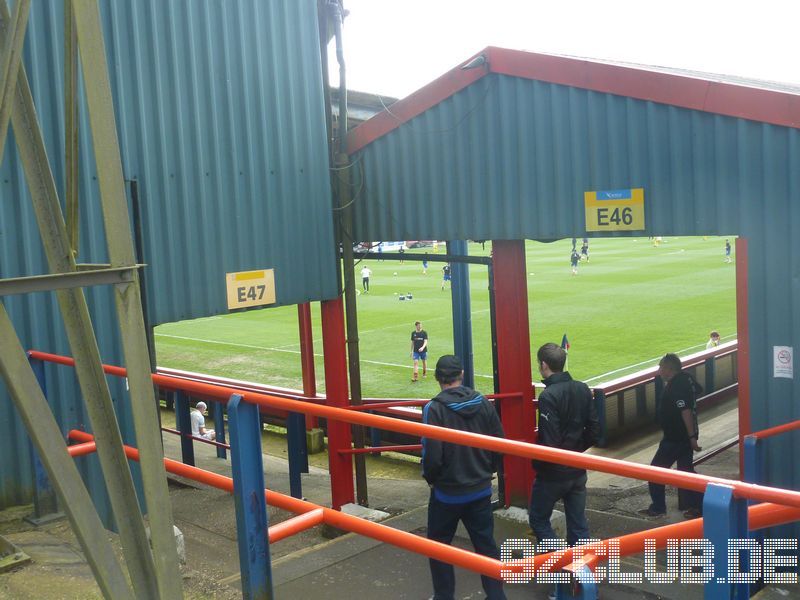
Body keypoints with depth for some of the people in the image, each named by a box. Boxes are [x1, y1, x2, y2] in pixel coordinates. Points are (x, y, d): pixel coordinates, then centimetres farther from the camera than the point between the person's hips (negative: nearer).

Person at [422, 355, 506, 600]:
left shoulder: (434, 409, -19)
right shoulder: (483, 403, -5)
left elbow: (431, 454, -20)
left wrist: (431, 479, 0)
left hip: (447, 493, -4)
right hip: (481, 490, 4)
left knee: (438, 547, 15)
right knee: (486, 545, 14)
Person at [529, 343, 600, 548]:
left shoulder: (548, 396, -21)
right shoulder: (583, 389, 1)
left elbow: (550, 442, -24)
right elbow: (594, 431, 5)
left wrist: (536, 462, -7)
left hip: (553, 473, -7)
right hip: (578, 471, 7)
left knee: (538, 519, 11)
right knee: (578, 524, 13)